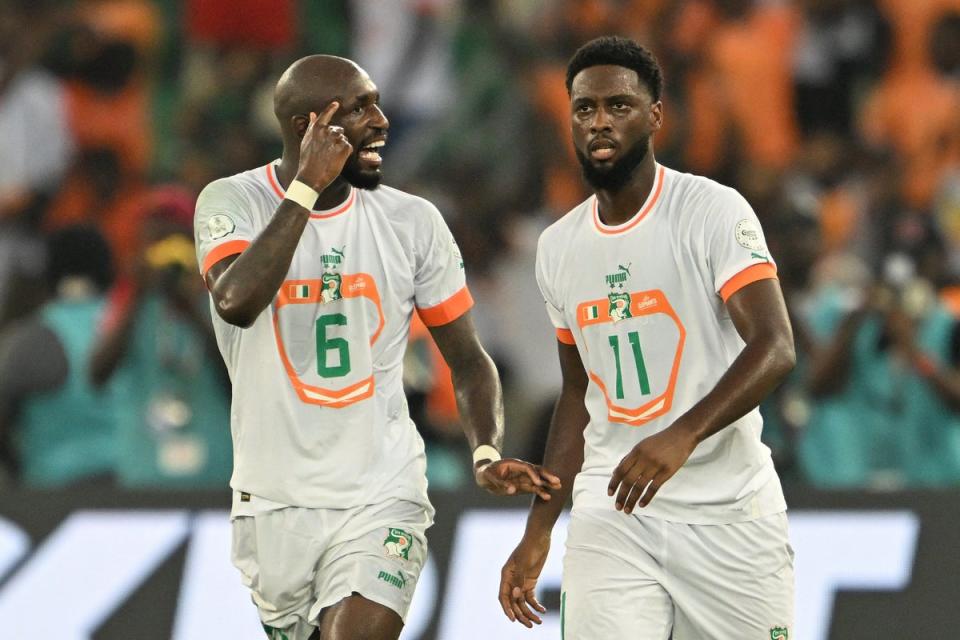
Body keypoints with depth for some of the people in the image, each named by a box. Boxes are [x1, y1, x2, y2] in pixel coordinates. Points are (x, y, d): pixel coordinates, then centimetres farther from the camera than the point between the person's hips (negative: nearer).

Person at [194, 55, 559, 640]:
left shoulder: (413, 222, 0)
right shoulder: (234, 203, -7)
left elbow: (468, 359, 7)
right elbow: (236, 302, -28)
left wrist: (487, 454, -12)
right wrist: (307, 188, -24)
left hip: (381, 499, 0)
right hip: (275, 502, 0)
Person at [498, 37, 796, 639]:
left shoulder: (713, 211, -7)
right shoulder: (558, 247, 11)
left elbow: (775, 348, -18)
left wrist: (683, 435, -33)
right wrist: (537, 533, 16)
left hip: (729, 515, -4)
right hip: (611, 518, 4)